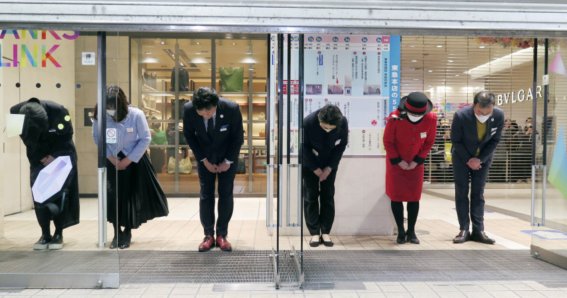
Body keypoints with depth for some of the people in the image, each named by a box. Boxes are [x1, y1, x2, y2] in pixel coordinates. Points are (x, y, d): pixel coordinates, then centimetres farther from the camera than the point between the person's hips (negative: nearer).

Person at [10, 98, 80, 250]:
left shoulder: (59, 111, -30)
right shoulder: (16, 113, -22)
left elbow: (67, 136, -14)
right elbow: (28, 141, -6)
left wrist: (53, 156, -18)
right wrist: (41, 158, -14)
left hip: (61, 154, -2)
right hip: (38, 157, 3)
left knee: (60, 194, -9)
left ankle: (58, 234, 3)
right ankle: (45, 234, 7)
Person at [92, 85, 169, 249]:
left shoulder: (136, 115, -23)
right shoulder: (100, 117, -18)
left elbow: (145, 139, -14)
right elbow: (97, 137, -2)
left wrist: (128, 160, -15)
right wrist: (110, 157, -12)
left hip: (134, 160, -1)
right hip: (112, 160, 1)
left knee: (132, 196, 3)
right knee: (113, 196, 0)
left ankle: (127, 232, 23)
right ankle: (117, 232, 20)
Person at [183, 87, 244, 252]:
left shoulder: (231, 109, -29)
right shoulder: (188, 110, -25)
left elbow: (238, 137, -13)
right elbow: (189, 135, -7)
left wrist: (228, 161, -11)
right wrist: (204, 160, -9)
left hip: (228, 157, -1)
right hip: (205, 157, 1)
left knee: (226, 194, -2)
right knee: (206, 195, -2)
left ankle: (222, 235, 8)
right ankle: (208, 235, 8)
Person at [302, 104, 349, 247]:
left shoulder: (343, 123, -25)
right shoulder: (308, 122, -31)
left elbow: (342, 145, -10)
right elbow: (304, 147, -17)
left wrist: (329, 167, -13)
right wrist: (315, 168, -15)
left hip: (330, 163, 2)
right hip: (310, 163, -2)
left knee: (328, 196, 1)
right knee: (311, 196, -3)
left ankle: (326, 232, 8)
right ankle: (314, 233, 4)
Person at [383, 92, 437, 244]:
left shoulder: (431, 119, -19)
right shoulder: (395, 118, -26)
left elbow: (429, 142, -4)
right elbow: (388, 142, -13)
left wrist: (417, 161, -8)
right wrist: (398, 161, -13)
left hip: (416, 163, 2)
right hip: (395, 162, -2)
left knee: (414, 197, 4)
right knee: (396, 196, -1)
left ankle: (411, 231, 17)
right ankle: (401, 231, 12)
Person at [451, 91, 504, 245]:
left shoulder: (499, 115, -22)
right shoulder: (461, 115, -29)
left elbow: (495, 140, -9)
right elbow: (455, 140, -15)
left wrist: (479, 159, -15)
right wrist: (468, 160, -14)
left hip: (483, 159, 2)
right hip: (462, 158, -2)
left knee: (478, 193, 2)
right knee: (461, 193, -3)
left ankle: (478, 230, 5)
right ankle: (464, 230, 2)